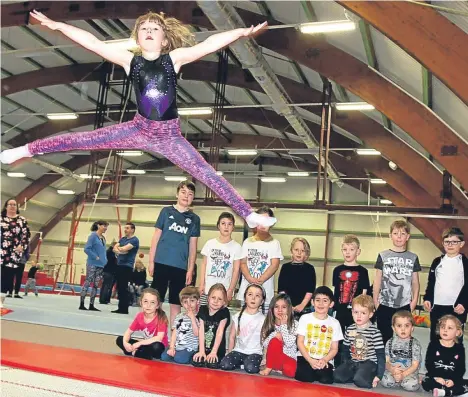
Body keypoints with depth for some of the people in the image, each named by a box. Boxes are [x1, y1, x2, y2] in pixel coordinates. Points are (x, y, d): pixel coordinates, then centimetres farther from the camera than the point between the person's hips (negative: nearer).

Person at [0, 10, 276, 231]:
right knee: (79, 140, 2)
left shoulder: (175, 58, -5)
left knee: (207, 174, -6)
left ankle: (249, 215, -1)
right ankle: (27, 150, 18)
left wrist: (242, 32, -24)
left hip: (170, 135, -2)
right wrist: (57, 25, -5)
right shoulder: (130, 59, -1)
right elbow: (92, 42, -3)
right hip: (140, 129, 2)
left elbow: (210, 44, -15)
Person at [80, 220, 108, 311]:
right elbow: (86, 249, -15)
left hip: (101, 265, 8)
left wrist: (105, 260, 6)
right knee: (87, 283, -4)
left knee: (96, 285, 8)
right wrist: (96, 257, -16)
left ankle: (91, 305, 13)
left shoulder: (103, 238, 13)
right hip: (92, 264, -7)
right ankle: (81, 304, 1)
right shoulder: (93, 236, -8)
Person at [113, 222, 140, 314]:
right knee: (119, 287, 9)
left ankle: (124, 308, -2)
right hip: (119, 265, 8)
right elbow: (115, 248, 7)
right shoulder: (122, 239, 17)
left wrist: (119, 248, 3)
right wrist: (120, 251, -14)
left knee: (124, 288, -7)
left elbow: (124, 248, -18)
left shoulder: (135, 240, -7)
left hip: (127, 266, -8)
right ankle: (120, 308, 15)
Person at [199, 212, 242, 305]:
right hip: (207, 288, 2)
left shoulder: (236, 247, -1)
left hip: (224, 290, -2)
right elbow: (204, 264, 8)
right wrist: (202, 284, 1)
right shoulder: (210, 243, 4)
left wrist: (230, 290, -5)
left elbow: (236, 271, -1)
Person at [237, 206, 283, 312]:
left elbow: (274, 265, -5)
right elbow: (243, 263, 5)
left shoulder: (274, 243, 3)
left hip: (266, 291, -2)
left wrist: (260, 281, -15)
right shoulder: (247, 242, 10)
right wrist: (250, 279, -13)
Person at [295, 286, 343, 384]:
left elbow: (334, 349, 6)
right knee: (306, 377, -28)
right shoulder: (305, 318, 2)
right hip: (305, 358, -1)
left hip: (325, 361, 1)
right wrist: (310, 360, -13)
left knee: (326, 379, -26)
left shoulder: (334, 323, 6)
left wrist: (324, 360, -13)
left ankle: (317, 371, 2)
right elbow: (300, 342, 0)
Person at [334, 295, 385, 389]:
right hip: (352, 362, 5)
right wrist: (344, 367, 14)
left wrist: (379, 375, -13)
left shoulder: (375, 332, -10)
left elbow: (381, 355, -9)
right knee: (337, 376, -20)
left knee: (359, 380, -33)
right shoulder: (349, 329, 6)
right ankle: (357, 375, 0)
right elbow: (345, 349, 18)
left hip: (369, 362, -5)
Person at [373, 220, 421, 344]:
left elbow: (415, 282, 7)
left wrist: (414, 300, 0)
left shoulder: (413, 258, 4)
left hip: (405, 305, 1)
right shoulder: (383, 256, 2)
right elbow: (377, 280, 4)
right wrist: (375, 300, 1)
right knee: (384, 337, 6)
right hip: (384, 305, 0)